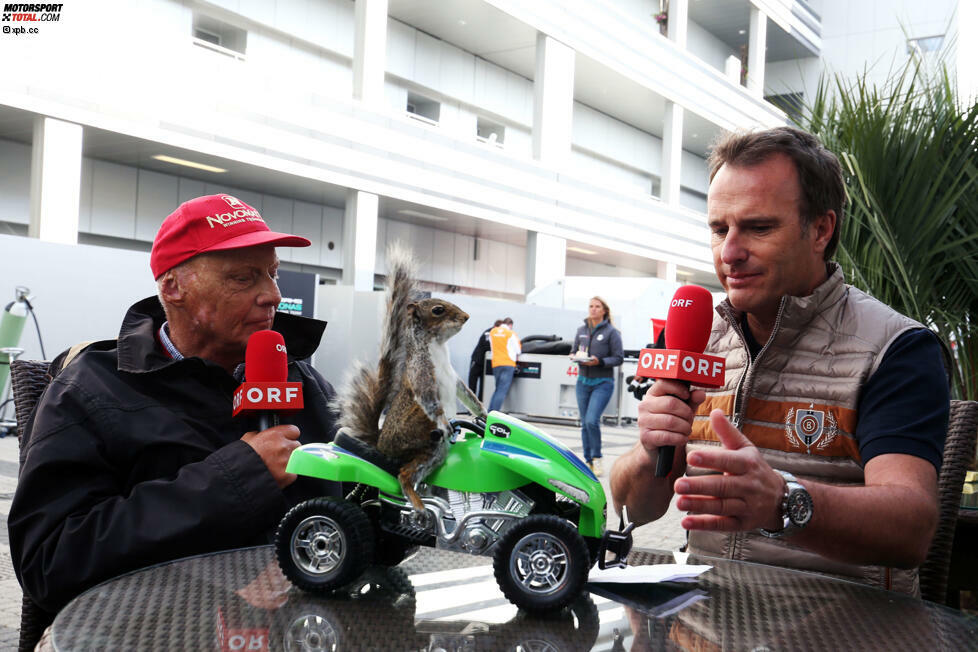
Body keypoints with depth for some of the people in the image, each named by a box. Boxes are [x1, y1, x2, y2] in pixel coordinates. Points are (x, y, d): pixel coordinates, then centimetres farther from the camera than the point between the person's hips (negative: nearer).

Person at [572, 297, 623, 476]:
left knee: (592, 420, -17)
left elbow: (619, 358, -6)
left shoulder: (611, 332, -5)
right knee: (584, 423, 7)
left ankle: (596, 458, 2)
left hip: (603, 383, -5)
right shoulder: (581, 330, 10)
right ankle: (588, 461, 18)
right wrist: (575, 357, -4)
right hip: (583, 381, 5)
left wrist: (600, 362, -20)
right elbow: (575, 351, 19)